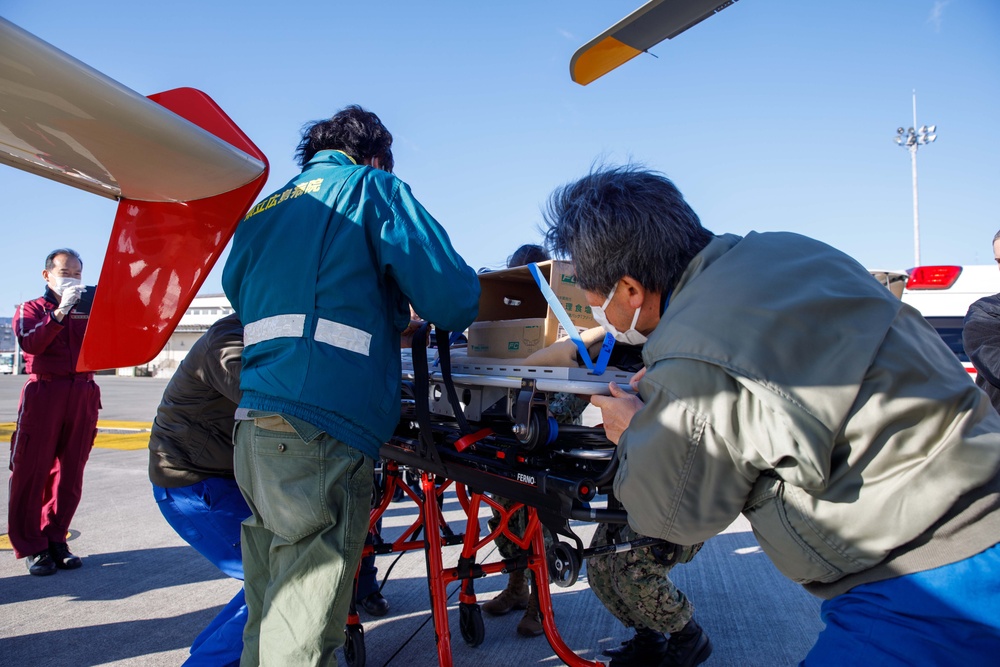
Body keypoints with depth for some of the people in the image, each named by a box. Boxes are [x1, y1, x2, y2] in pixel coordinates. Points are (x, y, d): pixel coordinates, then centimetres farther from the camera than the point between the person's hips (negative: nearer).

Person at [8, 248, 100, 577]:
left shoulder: (87, 311, 18)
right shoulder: (30, 308, 11)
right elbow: (30, 342, -10)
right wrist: (61, 312, -19)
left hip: (83, 397, 3)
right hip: (44, 393, -3)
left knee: (69, 474, 3)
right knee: (32, 471, -3)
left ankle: (55, 540, 12)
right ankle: (30, 546, 5)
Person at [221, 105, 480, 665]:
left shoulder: (260, 212, 23)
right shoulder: (371, 188, 3)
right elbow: (454, 298, -6)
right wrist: (405, 315, 18)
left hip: (253, 431, 8)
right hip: (320, 434, -7)